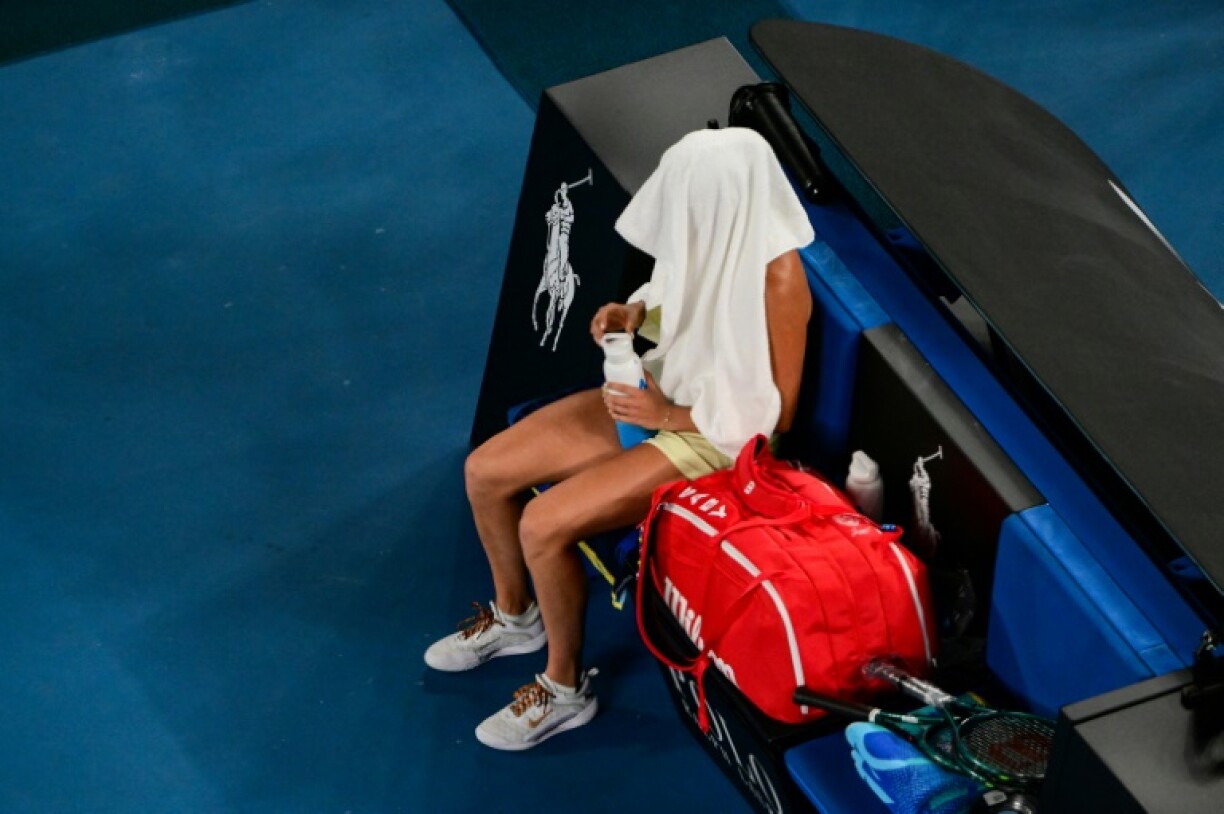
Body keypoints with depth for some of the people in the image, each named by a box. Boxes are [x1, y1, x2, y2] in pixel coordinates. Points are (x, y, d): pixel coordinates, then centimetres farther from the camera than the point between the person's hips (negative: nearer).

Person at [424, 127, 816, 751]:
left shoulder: (777, 276, -30)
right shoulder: (711, 231, -8)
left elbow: (774, 415, -21)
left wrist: (668, 415, -21)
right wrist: (636, 312, -5)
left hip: (712, 439, -8)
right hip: (660, 394, 8)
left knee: (543, 527, -21)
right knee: (484, 472, 3)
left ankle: (566, 688, 2)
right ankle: (513, 616, 28)